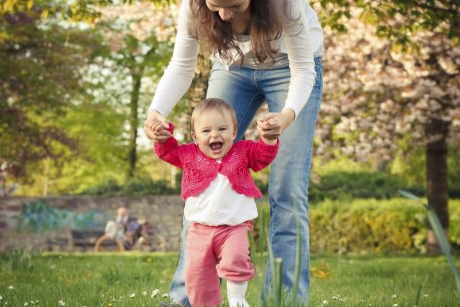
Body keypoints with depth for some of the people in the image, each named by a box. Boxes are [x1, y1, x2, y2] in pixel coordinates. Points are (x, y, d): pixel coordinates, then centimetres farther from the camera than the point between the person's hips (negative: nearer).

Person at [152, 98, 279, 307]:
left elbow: (265, 154, -2)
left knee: (235, 261, -25)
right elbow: (167, 151, 15)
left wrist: (269, 137, -20)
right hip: (200, 228, 2)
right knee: (196, 272, -1)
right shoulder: (189, 155, 6)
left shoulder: (243, 152, 4)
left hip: (235, 227, -2)